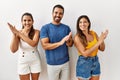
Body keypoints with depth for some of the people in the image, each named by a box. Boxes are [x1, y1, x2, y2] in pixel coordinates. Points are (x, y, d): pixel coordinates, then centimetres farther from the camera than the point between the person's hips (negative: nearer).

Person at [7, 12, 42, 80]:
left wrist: (18, 33, -28)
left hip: (35, 61, 0)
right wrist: (14, 34, -26)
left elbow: (33, 44, -30)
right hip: (23, 62, 0)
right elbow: (13, 50, -17)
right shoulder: (18, 33, -10)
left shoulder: (36, 32, -11)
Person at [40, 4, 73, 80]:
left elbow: (70, 44, 2)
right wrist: (60, 43, -28)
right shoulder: (45, 28, -8)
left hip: (65, 62, 3)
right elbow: (45, 46, -17)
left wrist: (68, 41, -21)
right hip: (52, 64, -3)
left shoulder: (66, 28, 2)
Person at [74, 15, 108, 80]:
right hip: (84, 63, -5)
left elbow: (102, 49, 4)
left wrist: (102, 39, -16)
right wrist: (98, 42, -24)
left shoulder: (93, 33, 0)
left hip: (95, 62, 5)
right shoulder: (77, 37, -14)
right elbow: (85, 53, -23)